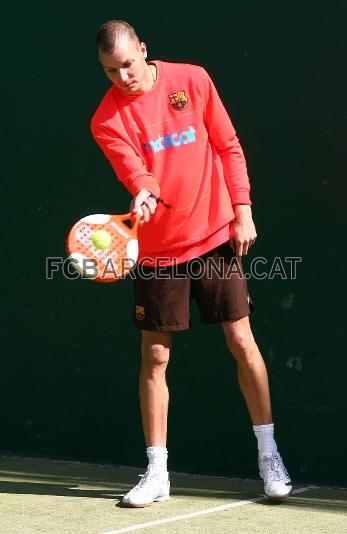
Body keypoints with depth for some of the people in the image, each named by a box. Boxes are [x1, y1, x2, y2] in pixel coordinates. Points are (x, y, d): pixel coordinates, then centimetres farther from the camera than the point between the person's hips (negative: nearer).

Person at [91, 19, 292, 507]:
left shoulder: (193, 80, -1)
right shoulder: (107, 120, -5)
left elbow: (228, 146, 5)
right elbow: (134, 170, -19)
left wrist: (242, 210, -2)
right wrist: (144, 194, -42)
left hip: (216, 237, 0)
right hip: (157, 249, 0)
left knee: (242, 343, 0)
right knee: (154, 356, 1)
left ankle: (268, 455, 15)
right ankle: (157, 472, 11)